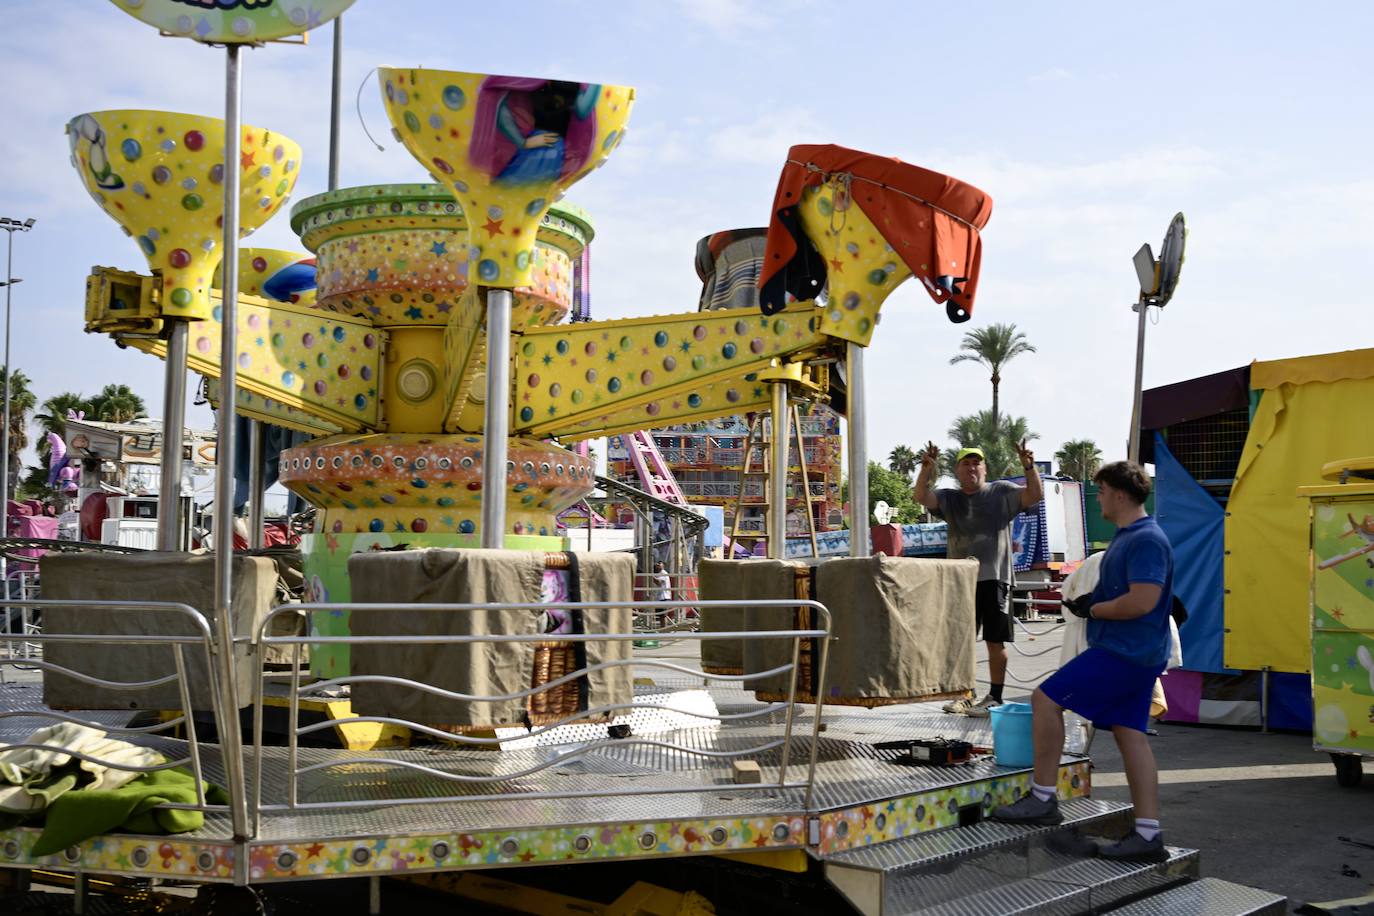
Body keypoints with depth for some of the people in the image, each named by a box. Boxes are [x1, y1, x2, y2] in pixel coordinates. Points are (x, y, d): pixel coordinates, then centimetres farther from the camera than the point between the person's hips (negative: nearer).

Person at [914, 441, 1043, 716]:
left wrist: (1029, 466, -22)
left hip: (994, 578, -3)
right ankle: (964, 696, 18)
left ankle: (994, 697, 8)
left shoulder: (1002, 492, 4)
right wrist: (926, 468, -22)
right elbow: (921, 497, -5)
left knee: (995, 641, 0)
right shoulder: (949, 499, 10)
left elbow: (1035, 495, -6)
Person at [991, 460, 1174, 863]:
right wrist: (1091, 600, 8)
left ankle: (1042, 798, -1)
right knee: (1130, 734, 9)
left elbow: (1142, 601, -25)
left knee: (1046, 698, -8)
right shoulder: (1127, 536, 16)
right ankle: (1148, 835, 11)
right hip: (1136, 654, 10)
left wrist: (1092, 610, -12)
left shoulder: (1147, 540, -17)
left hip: (1123, 652, -10)